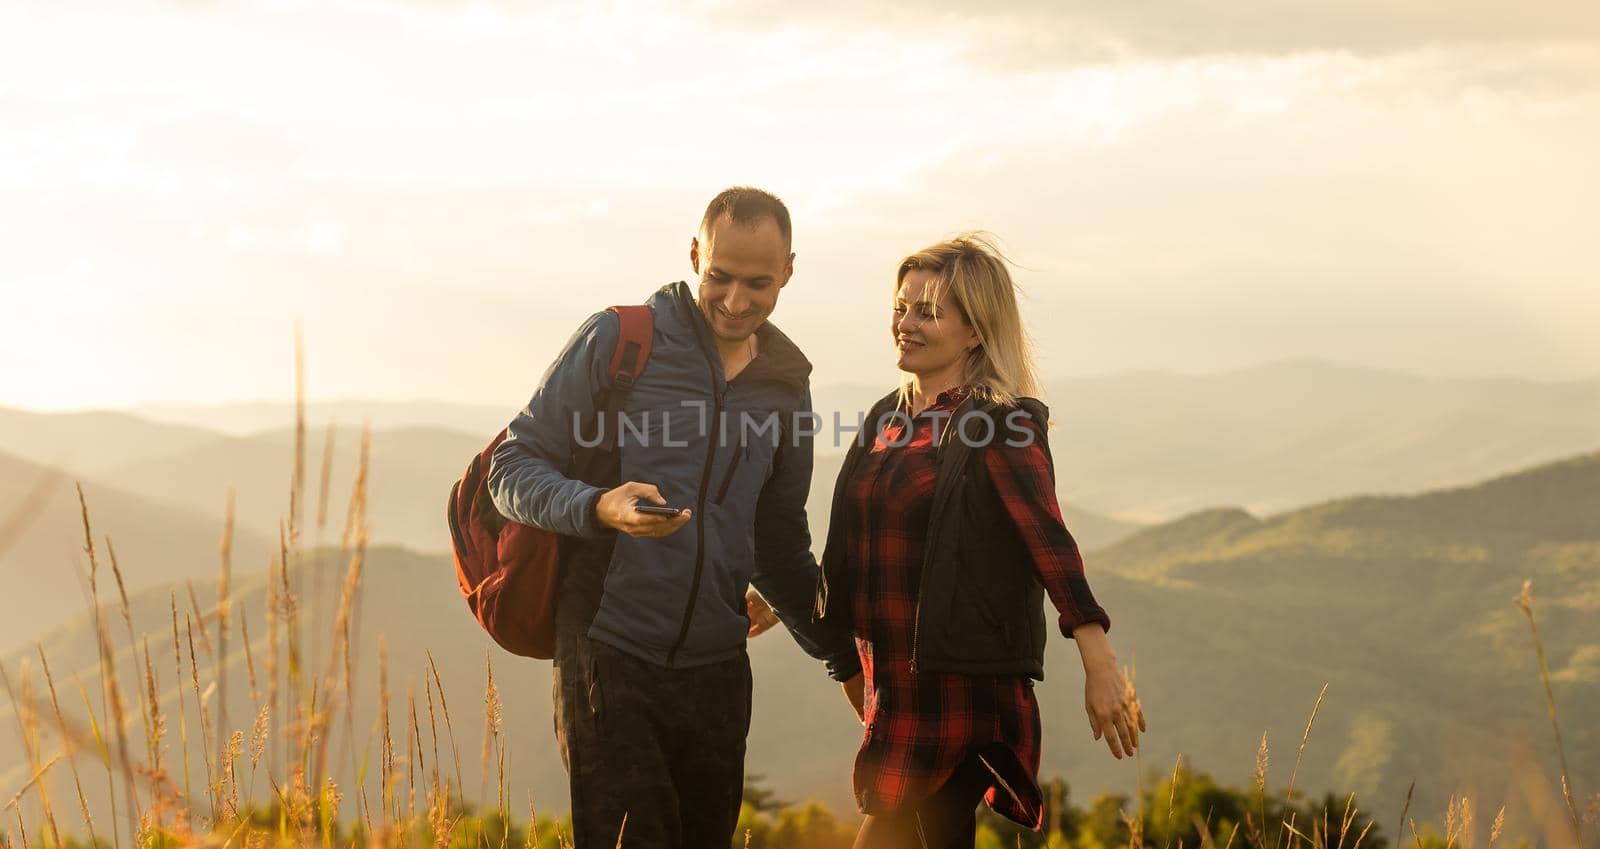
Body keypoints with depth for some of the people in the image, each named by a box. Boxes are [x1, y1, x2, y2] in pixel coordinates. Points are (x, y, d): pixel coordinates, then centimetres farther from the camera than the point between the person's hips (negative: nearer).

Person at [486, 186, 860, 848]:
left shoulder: (785, 384, 11)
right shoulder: (615, 340, -3)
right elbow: (513, 468, -3)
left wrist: (846, 657, 22)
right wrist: (600, 508, -22)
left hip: (717, 668, 4)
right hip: (610, 660, -4)